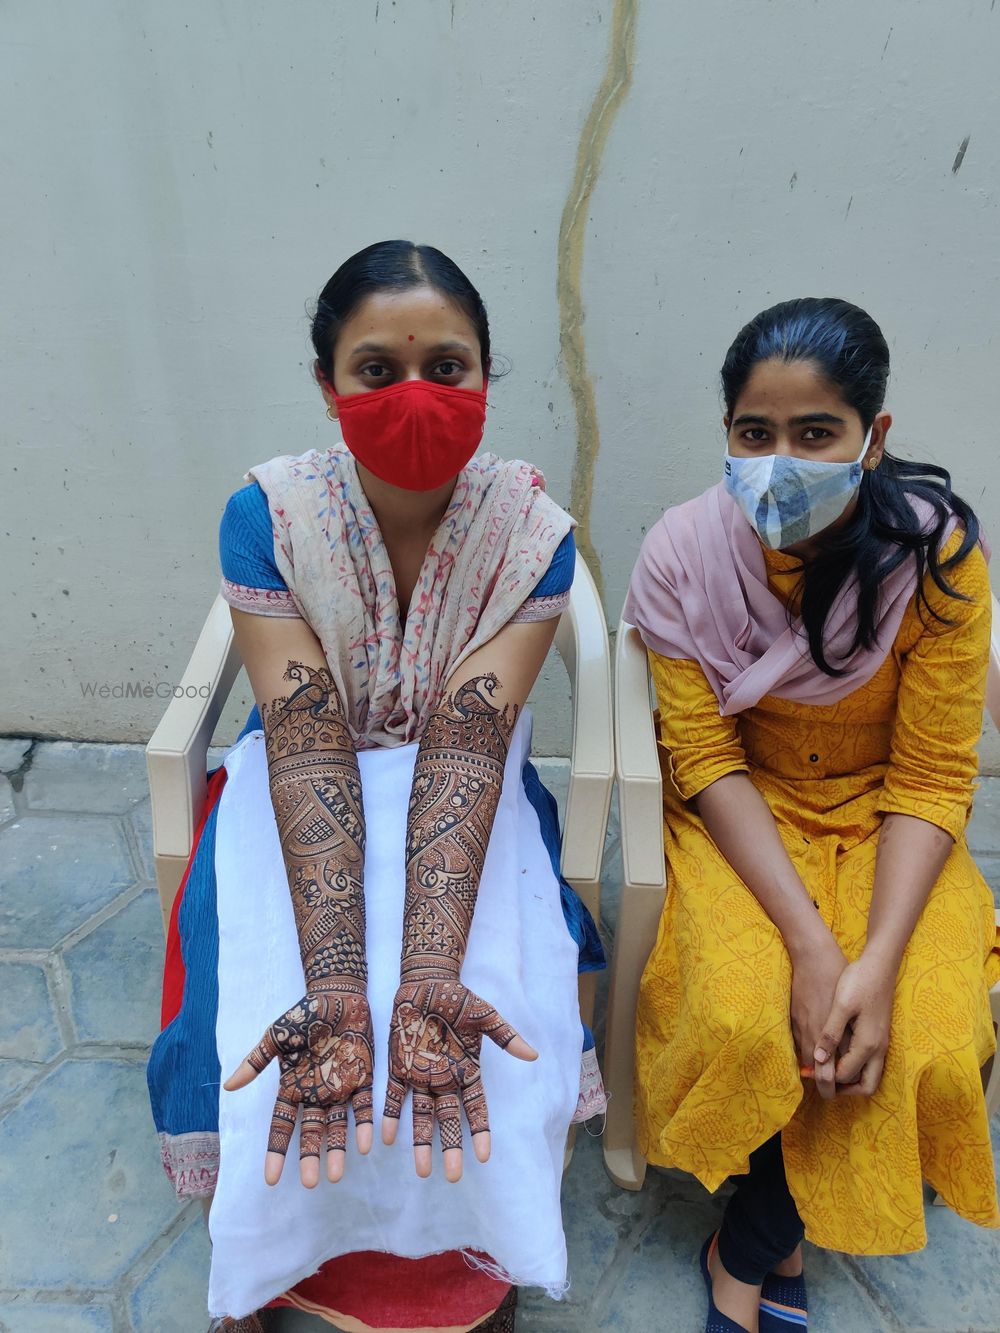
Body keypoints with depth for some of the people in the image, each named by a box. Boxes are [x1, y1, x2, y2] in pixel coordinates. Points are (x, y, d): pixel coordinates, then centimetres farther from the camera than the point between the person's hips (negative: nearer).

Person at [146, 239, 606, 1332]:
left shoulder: (532, 533, -15)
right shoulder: (267, 516, -16)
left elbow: (464, 745, -24)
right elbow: (308, 744, -24)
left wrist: (430, 975, -37)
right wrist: (337, 984, -35)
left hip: (467, 795, 0)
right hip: (296, 798, 1)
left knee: (495, 1043, -18)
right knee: (263, 1028, -17)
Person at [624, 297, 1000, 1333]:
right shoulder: (683, 554, -16)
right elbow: (705, 759, -15)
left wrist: (879, 961, -24)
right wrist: (809, 940, -24)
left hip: (882, 822, 1)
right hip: (738, 818, -1)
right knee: (745, 1021, -25)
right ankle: (779, 1247, 13)